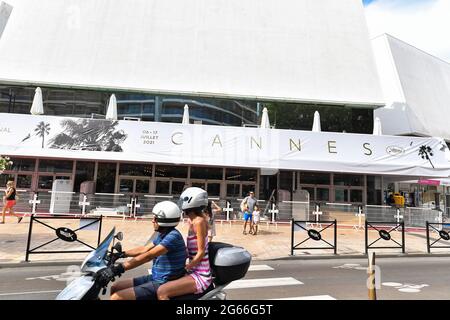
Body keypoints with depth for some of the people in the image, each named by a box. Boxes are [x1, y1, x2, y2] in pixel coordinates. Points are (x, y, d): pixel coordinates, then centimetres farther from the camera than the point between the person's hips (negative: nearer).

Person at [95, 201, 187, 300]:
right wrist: (121, 254, 19)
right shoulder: (163, 234, 10)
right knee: (115, 288, 13)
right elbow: (144, 249, 21)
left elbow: (148, 256, -30)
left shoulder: (173, 236, -22)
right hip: (155, 278, 10)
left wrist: (118, 268, -32)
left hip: (164, 284, -10)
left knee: (116, 297, -15)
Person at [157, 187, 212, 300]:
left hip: (200, 276, -10)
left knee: (162, 292, -21)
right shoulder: (193, 220, 8)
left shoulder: (199, 221, -18)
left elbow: (201, 252, -18)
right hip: (195, 272, 10)